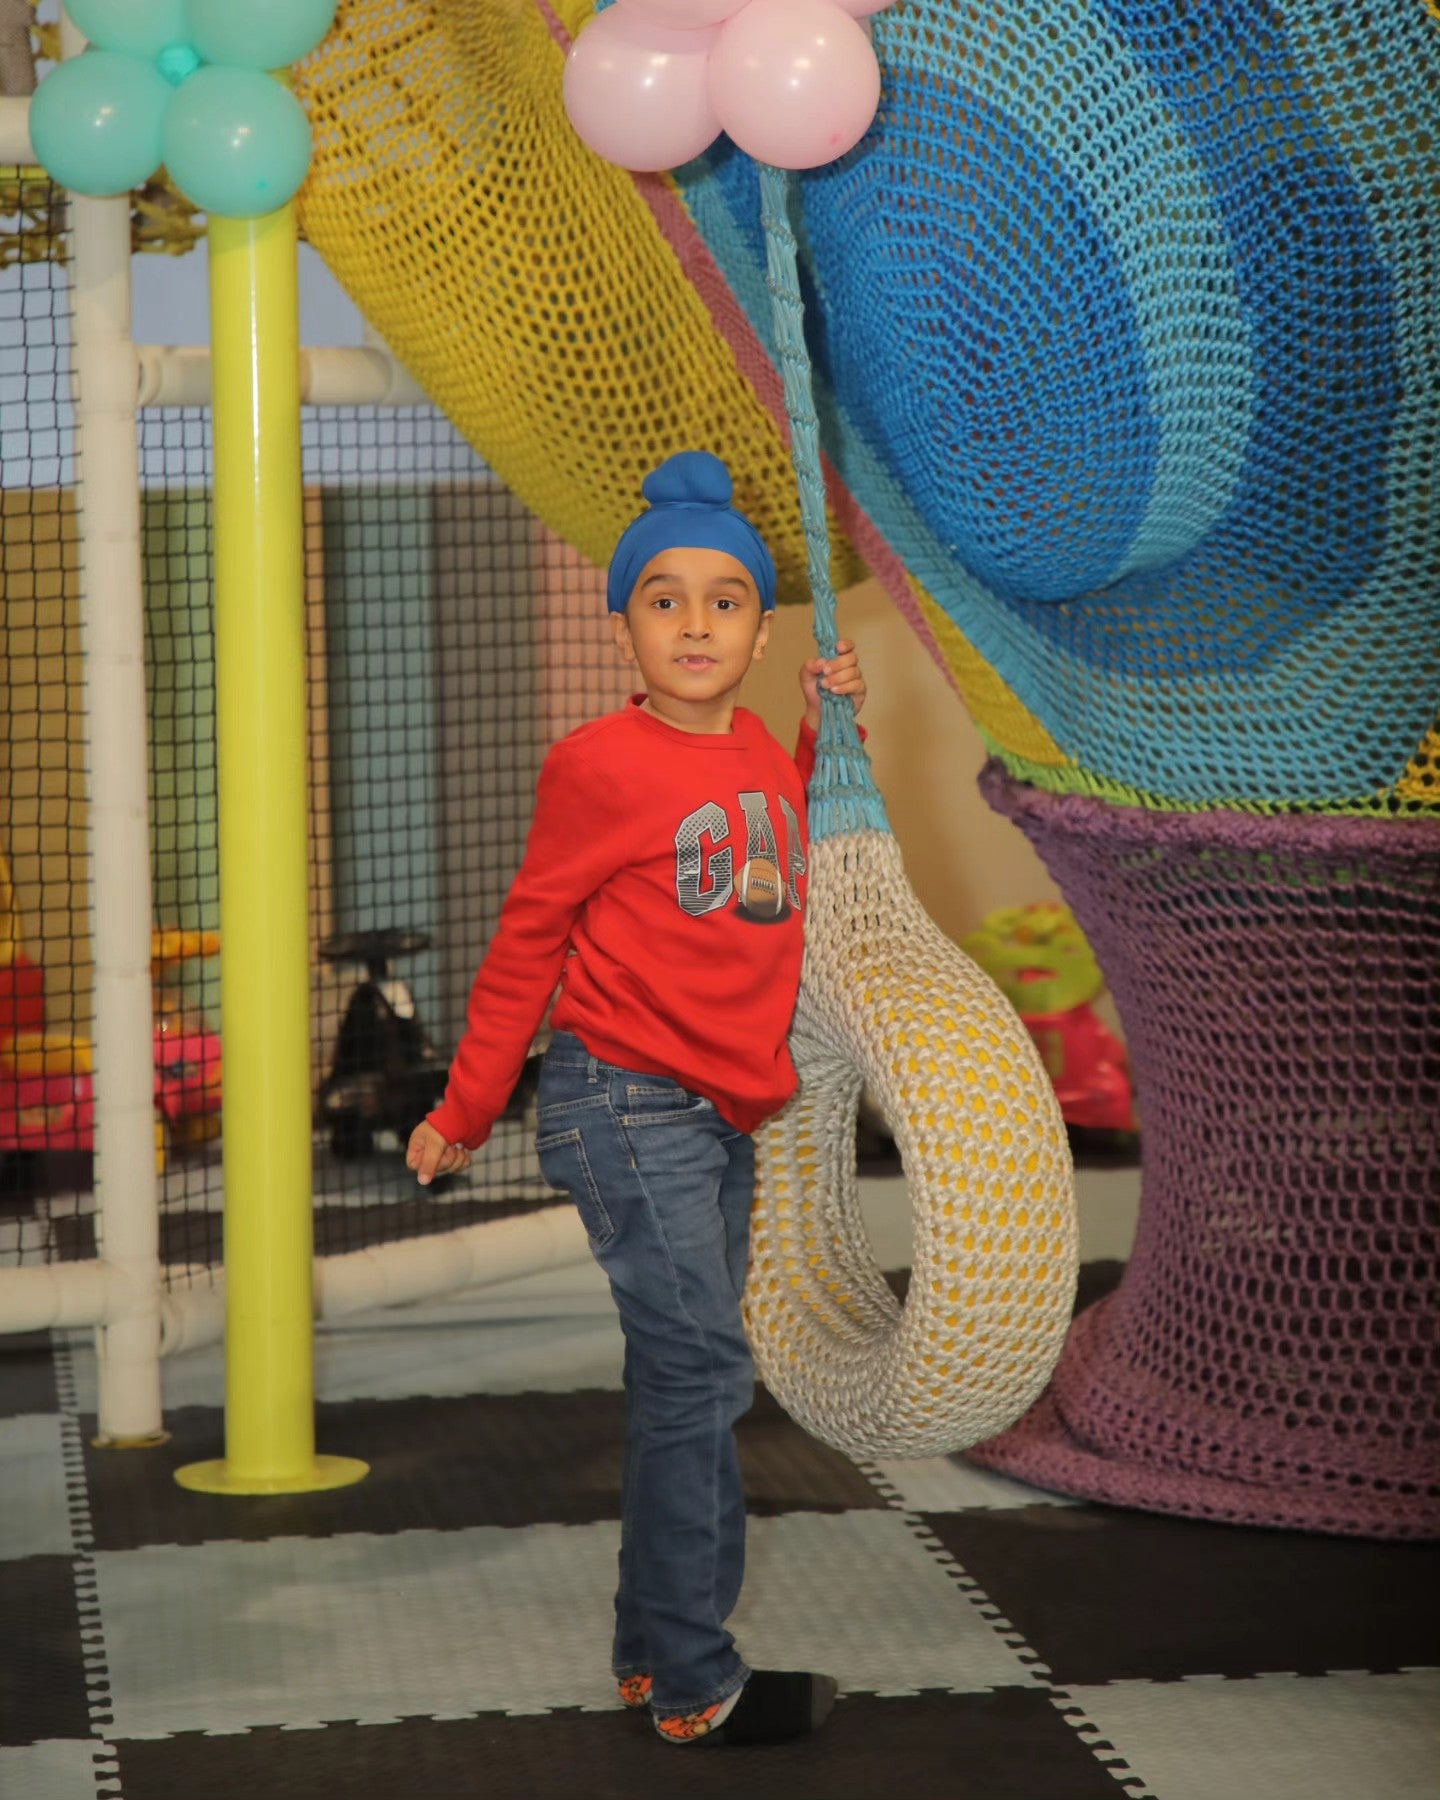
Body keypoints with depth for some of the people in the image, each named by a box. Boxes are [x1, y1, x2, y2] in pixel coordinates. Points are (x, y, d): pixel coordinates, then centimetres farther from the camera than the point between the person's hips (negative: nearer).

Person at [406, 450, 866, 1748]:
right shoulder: (603, 768, -12)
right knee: (700, 1371, -10)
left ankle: (654, 1651, 23)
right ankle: (694, 1687, -4)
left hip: (724, 1116, 7)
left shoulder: (762, 755, 6)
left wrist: (829, 726, 12)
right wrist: (464, 1114, 2)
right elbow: (525, 945, -4)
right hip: (627, 1106, -7)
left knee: (686, 1383, 13)